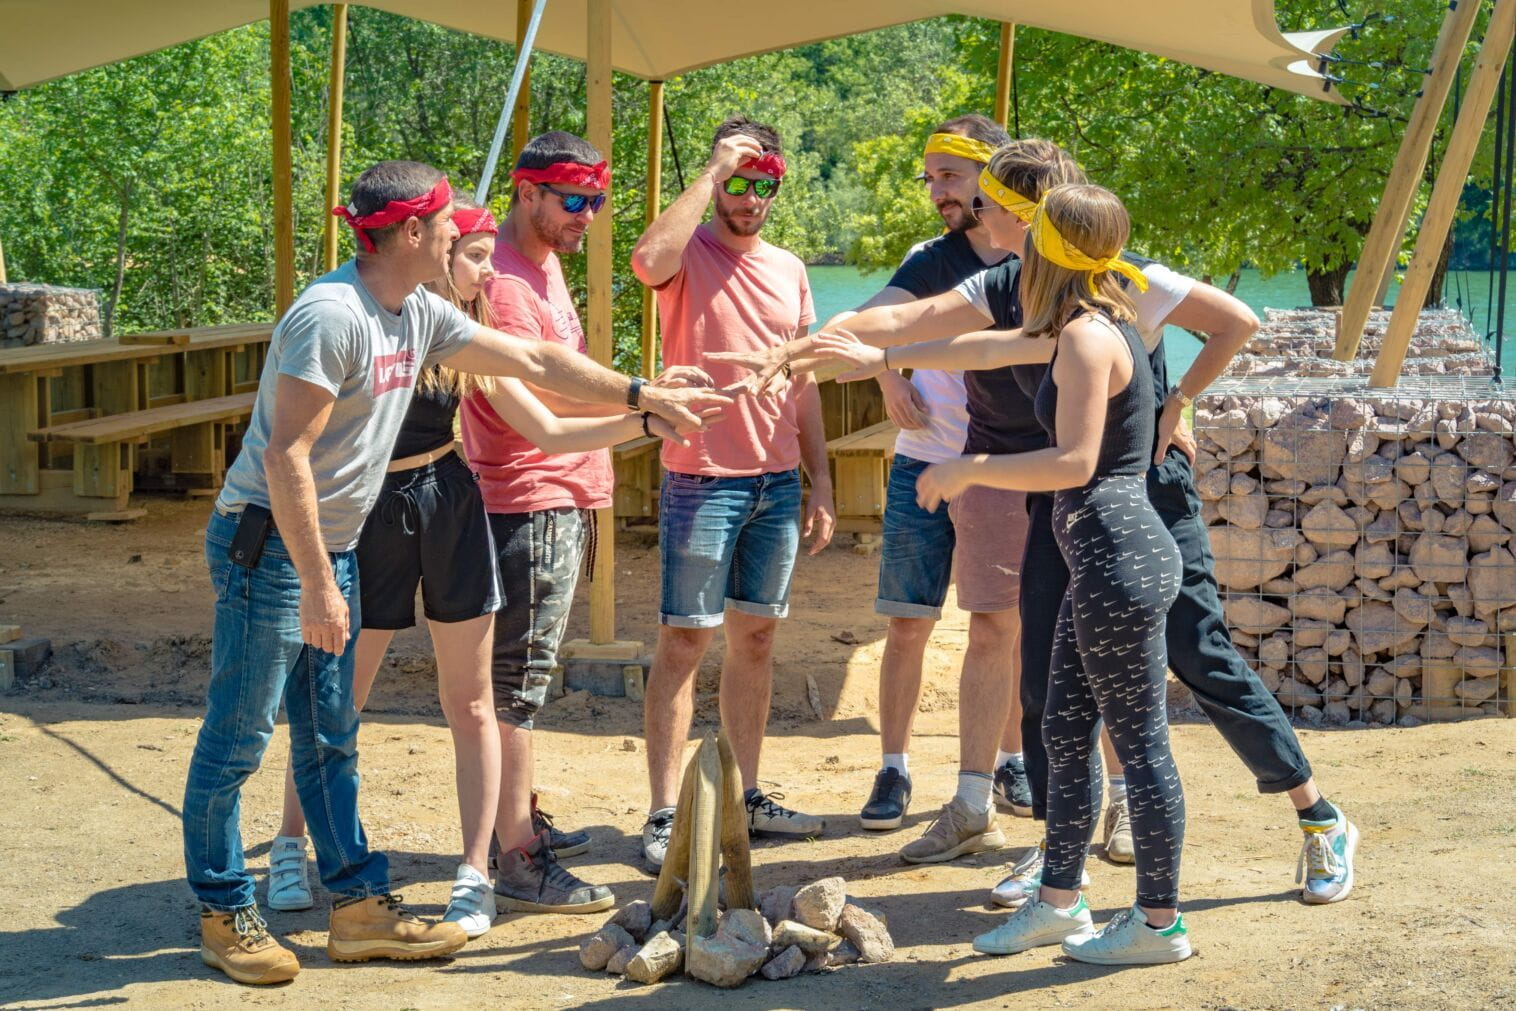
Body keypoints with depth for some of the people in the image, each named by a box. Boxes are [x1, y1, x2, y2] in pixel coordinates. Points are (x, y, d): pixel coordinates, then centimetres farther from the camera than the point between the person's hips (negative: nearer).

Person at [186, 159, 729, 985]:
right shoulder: (332, 315, -21)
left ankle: (358, 904, 18)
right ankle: (223, 914, 11)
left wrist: (646, 397, 16)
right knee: (237, 738, 1)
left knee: (330, 738, 12)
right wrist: (317, 585, -24)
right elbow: (285, 456, -24)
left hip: (330, 546, 9)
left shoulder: (419, 315, 7)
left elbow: (533, 362, 16)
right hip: (267, 545, -9)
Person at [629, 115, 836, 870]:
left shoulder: (789, 269, 14)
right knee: (685, 639, -4)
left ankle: (748, 796, 22)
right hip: (702, 478, -6)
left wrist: (820, 482, 13)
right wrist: (712, 171, -20)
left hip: (778, 481, 6)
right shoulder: (690, 253, -4)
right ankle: (664, 815, -1)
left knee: (756, 637, 12)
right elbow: (648, 260, -30)